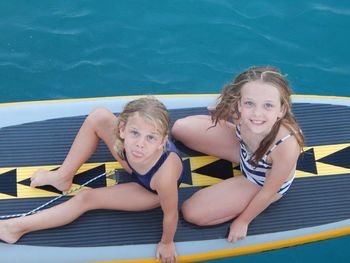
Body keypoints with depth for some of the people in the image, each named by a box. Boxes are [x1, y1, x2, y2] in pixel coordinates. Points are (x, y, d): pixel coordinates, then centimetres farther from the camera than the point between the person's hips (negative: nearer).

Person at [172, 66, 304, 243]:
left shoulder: (287, 146, -44)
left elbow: (267, 193, -23)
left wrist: (243, 222, -11)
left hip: (260, 183, -4)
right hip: (244, 150, 5)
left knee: (192, 213, -9)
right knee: (180, 128, 9)